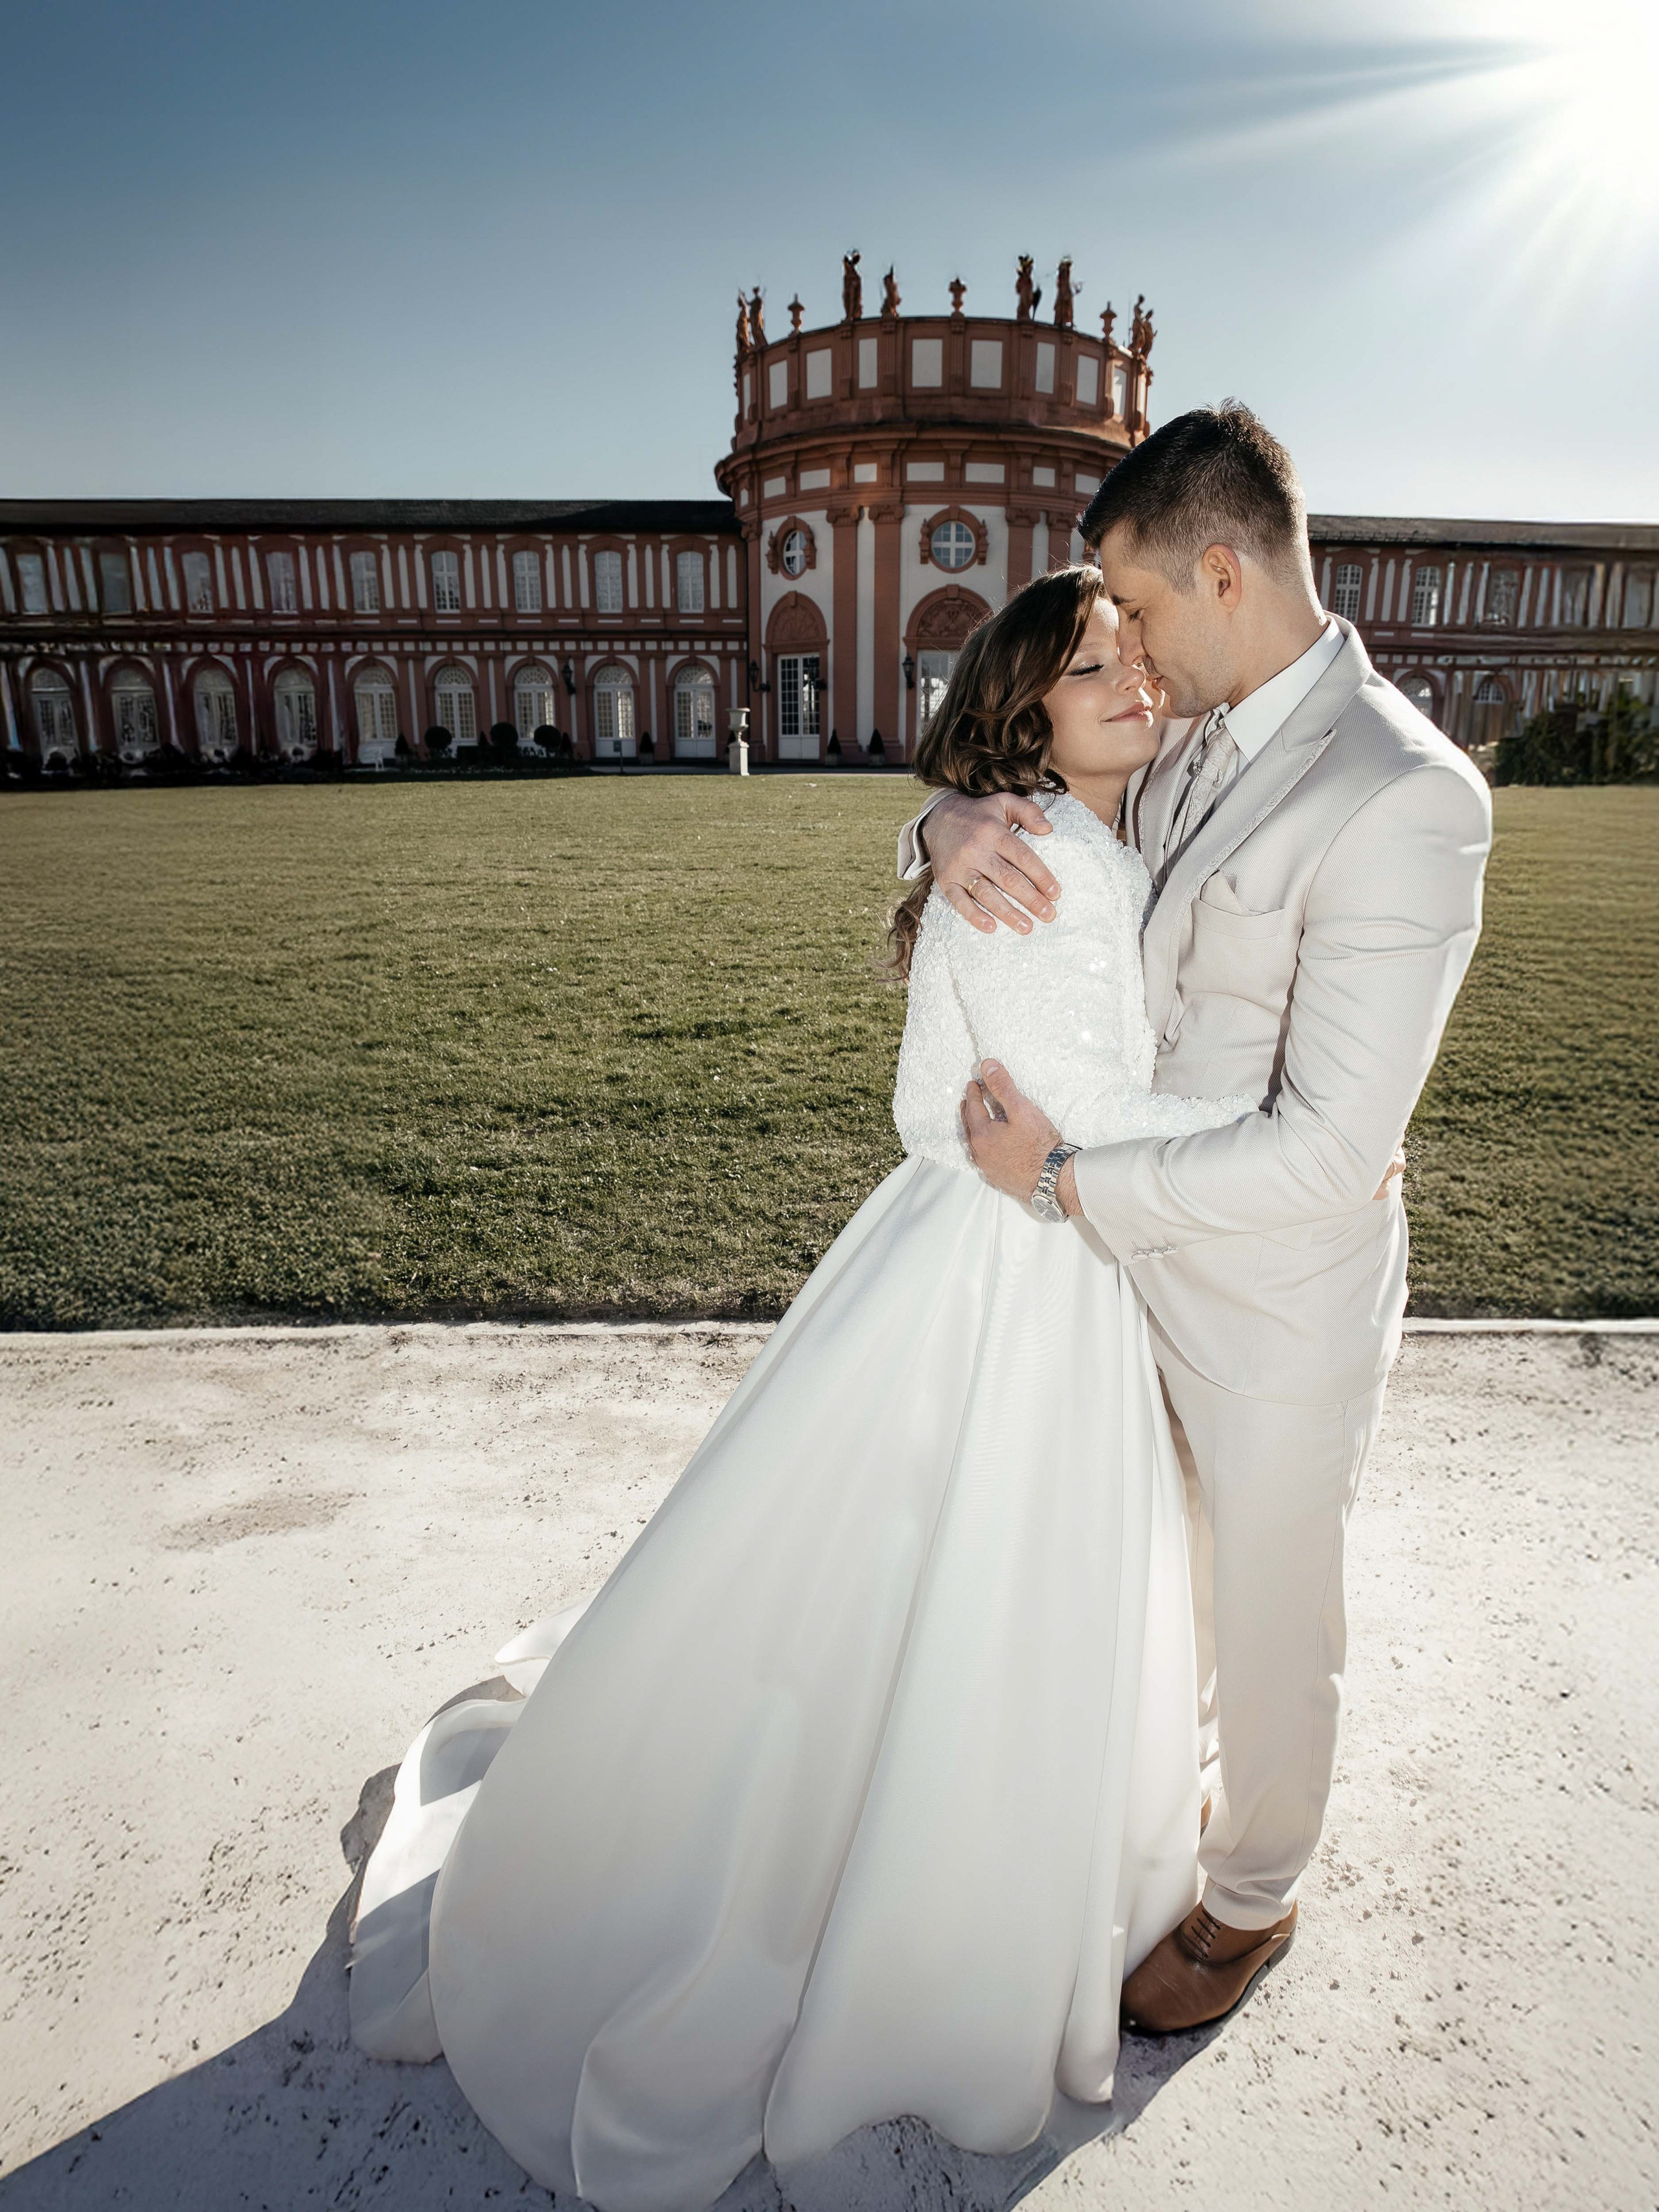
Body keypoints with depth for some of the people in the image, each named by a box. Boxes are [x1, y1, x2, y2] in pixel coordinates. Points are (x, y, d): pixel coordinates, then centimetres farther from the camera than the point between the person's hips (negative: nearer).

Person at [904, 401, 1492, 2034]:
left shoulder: (1404, 796, -26)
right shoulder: (1192, 752, 0)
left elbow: (1327, 1151, -29)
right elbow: (1056, 827, 11)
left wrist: (1065, 1178, -20)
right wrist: (957, 825, -14)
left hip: (1280, 1304, -7)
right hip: (1155, 1259, 8)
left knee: (1271, 1623, 17)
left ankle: (1250, 1898, 46)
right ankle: (1170, 1768, 58)